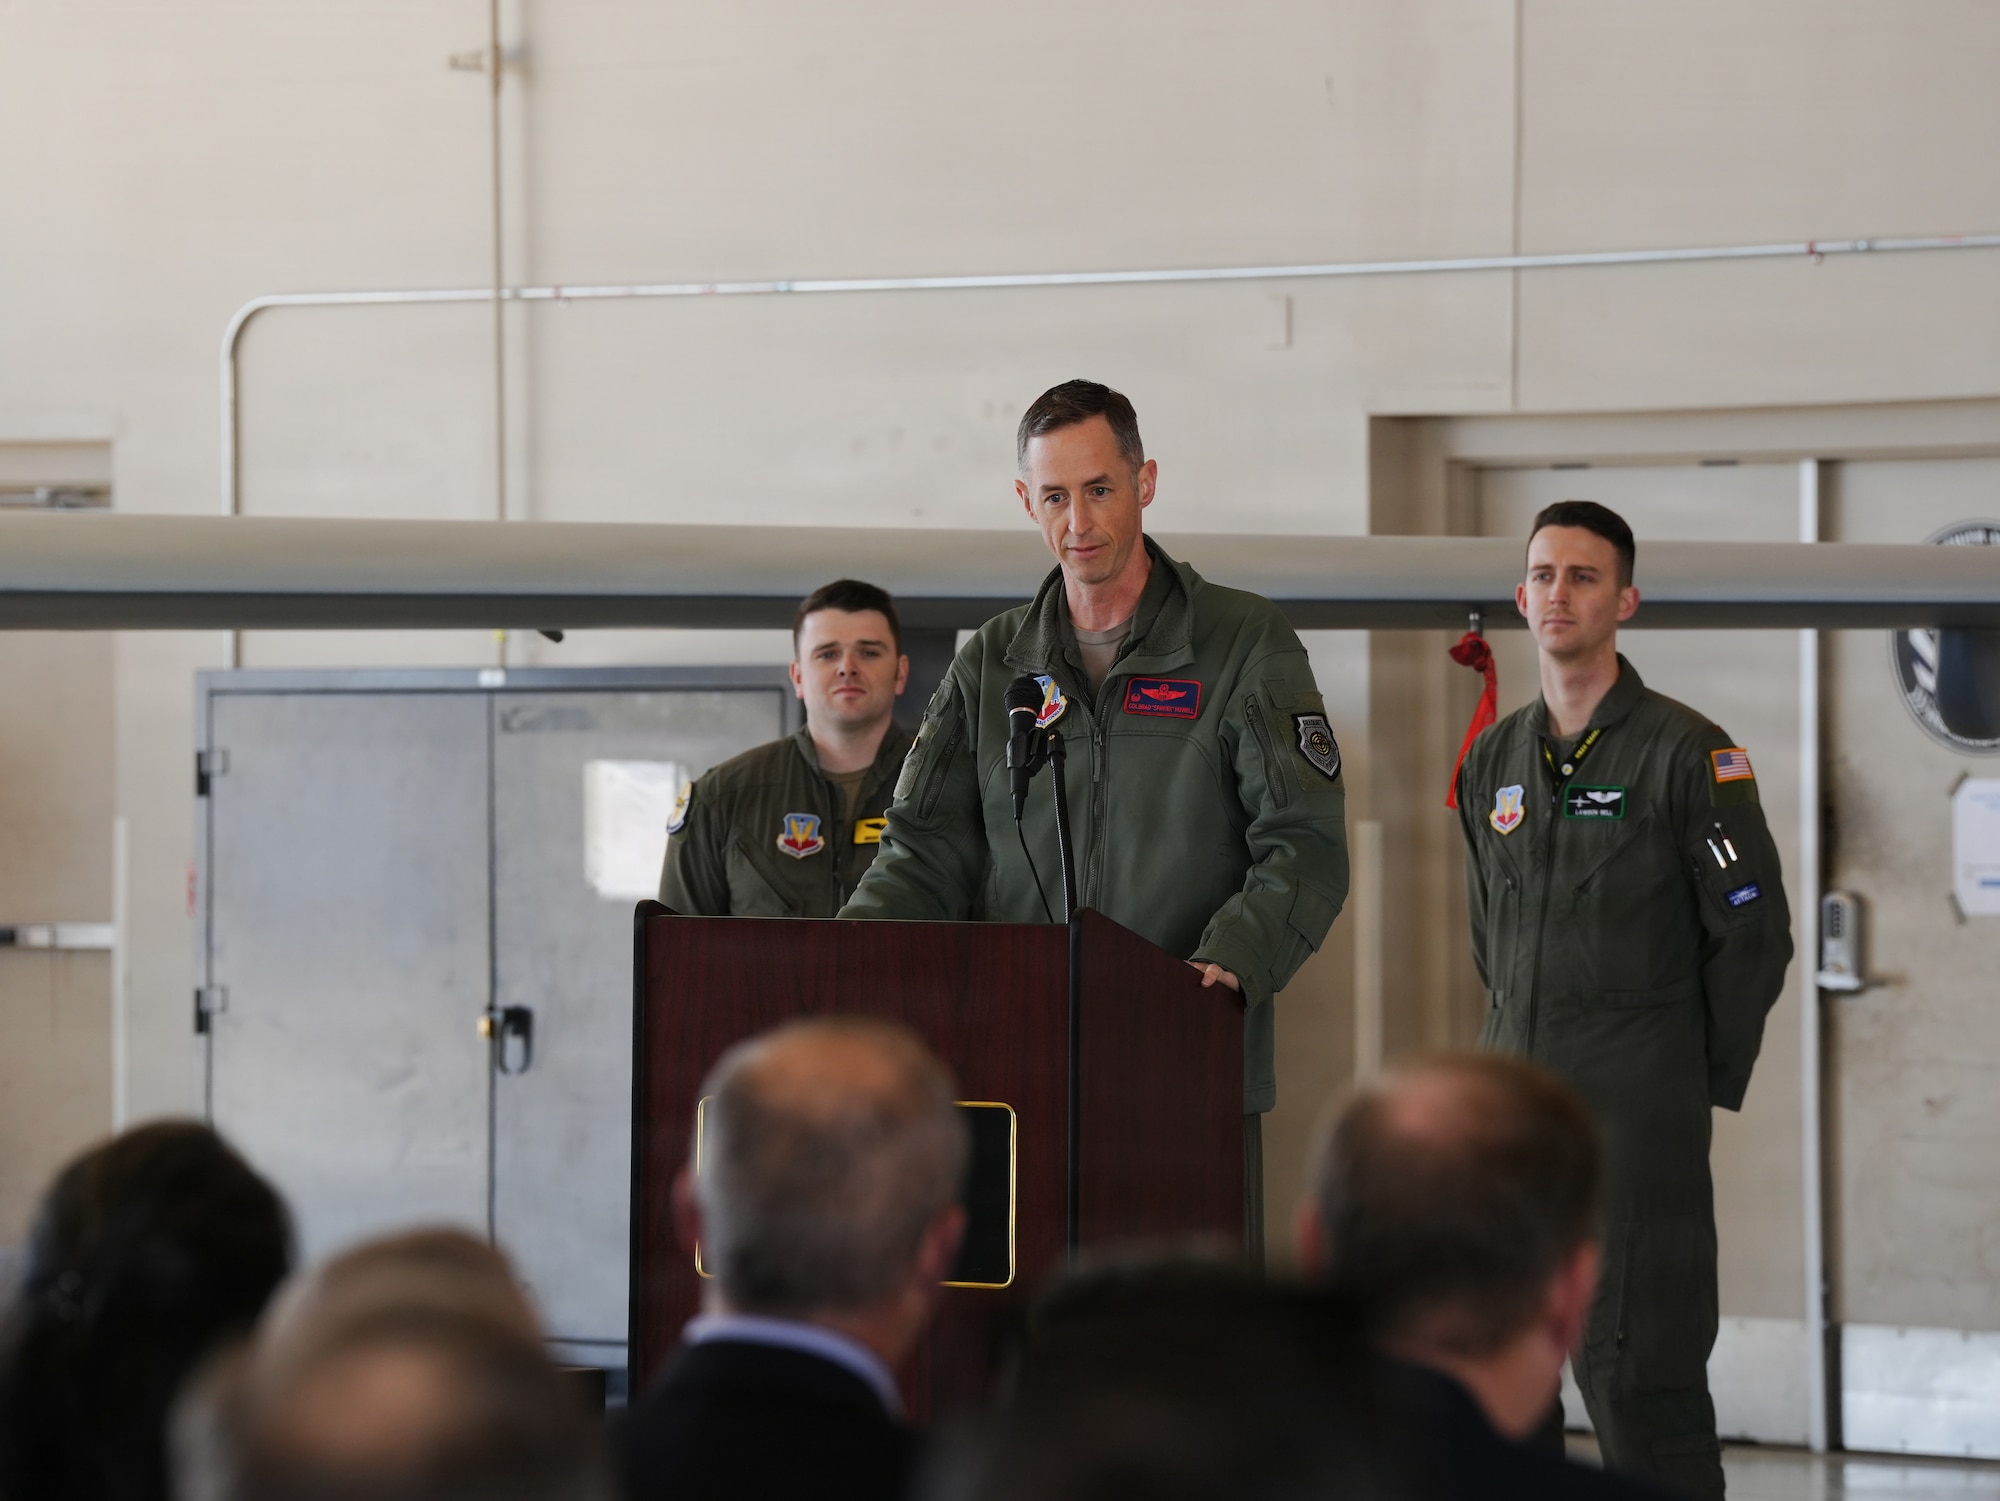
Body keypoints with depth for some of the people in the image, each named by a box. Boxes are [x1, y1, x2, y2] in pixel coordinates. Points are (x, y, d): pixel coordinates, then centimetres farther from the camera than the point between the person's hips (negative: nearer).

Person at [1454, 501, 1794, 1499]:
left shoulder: (1685, 752, -6)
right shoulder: (1494, 760, 13)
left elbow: (1754, 934, -5)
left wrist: (1705, 1081, -1)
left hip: (1635, 1107, -6)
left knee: (1633, 1362, -8)